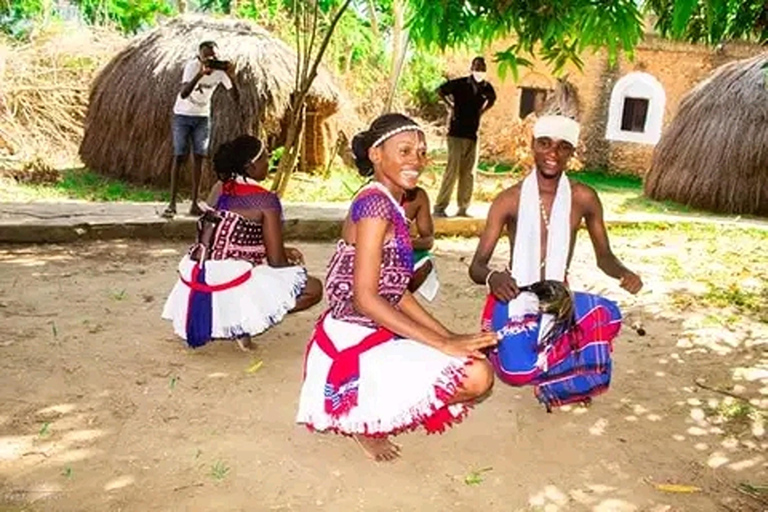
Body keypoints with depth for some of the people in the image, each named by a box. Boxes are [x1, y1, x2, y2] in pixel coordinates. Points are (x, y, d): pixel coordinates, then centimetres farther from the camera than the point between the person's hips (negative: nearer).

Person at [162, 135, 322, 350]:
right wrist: (291, 261, 16)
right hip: (232, 289, -7)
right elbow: (276, 261, -8)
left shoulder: (218, 189, 10)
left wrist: (281, 252, 22)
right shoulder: (266, 200, -9)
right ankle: (244, 322, -7)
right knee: (314, 288, 3)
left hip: (197, 290, 8)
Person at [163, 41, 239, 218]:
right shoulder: (192, 66, -22)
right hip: (183, 115, -3)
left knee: (198, 157, 0)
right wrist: (200, 74, -49)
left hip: (203, 117, 3)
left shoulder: (220, 70, -12)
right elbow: (183, 94, -38)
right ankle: (172, 204, -4)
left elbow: (236, 98, -17)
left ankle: (194, 204, 5)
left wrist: (232, 77, -32)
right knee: (179, 157, -7)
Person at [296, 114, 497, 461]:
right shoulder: (374, 202, -17)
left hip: (372, 336, 10)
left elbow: (396, 292, 12)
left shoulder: (390, 205, 12)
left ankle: (366, 410, 11)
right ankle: (368, 421, -1)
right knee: (476, 376, -18)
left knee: (473, 360, 19)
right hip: (355, 343, -10)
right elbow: (365, 299, -23)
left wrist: (450, 337, 4)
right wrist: (444, 344, -21)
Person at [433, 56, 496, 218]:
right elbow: (441, 91, 7)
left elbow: (492, 98, 26)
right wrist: (451, 106, 4)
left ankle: (463, 208, 14)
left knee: (468, 173, 7)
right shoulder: (460, 84, -7)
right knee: (452, 170, -10)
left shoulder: (487, 88, 4)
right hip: (456, 133, -5)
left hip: (472, 134, 5)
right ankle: (440, 207, -6)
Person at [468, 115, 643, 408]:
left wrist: (624, 273, -17)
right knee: (518, 371, -28)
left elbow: (603, 256, 7)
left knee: (607, 315, -29)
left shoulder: (584, 199, -3)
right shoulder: (509, 200, -10)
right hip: (515, 298, -3)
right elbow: (476, 266, -11)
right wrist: (492, 277, -36)